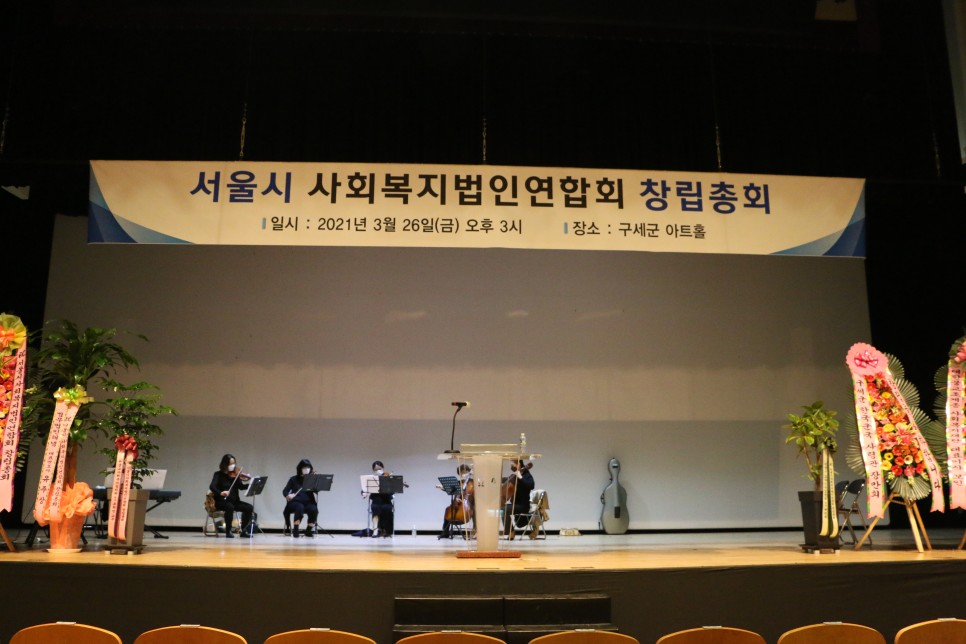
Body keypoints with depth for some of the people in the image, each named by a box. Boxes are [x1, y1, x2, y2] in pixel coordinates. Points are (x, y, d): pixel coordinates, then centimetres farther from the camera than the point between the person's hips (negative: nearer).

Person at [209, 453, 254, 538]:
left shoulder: (235, 474, 8)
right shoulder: (218, 474, -2)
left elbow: (241, 487, -1)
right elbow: (212, 487, -17)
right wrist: (220, 493, -37)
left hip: (234, 501, 5)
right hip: (221, 501, -4)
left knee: (249, 508, -16)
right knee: (230, 507, -37)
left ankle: (243, 530, -2)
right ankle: (228, 531, -19)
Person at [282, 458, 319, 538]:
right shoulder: (294, 479, 8)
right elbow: (285, 491, 4)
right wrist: (288, 495, -18)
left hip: (308, 502, 1)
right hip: (295, 502, -1)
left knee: (314, 509, -31)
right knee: (300, 508, -36)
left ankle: (309, 531, -8)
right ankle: (295, 530, -19)